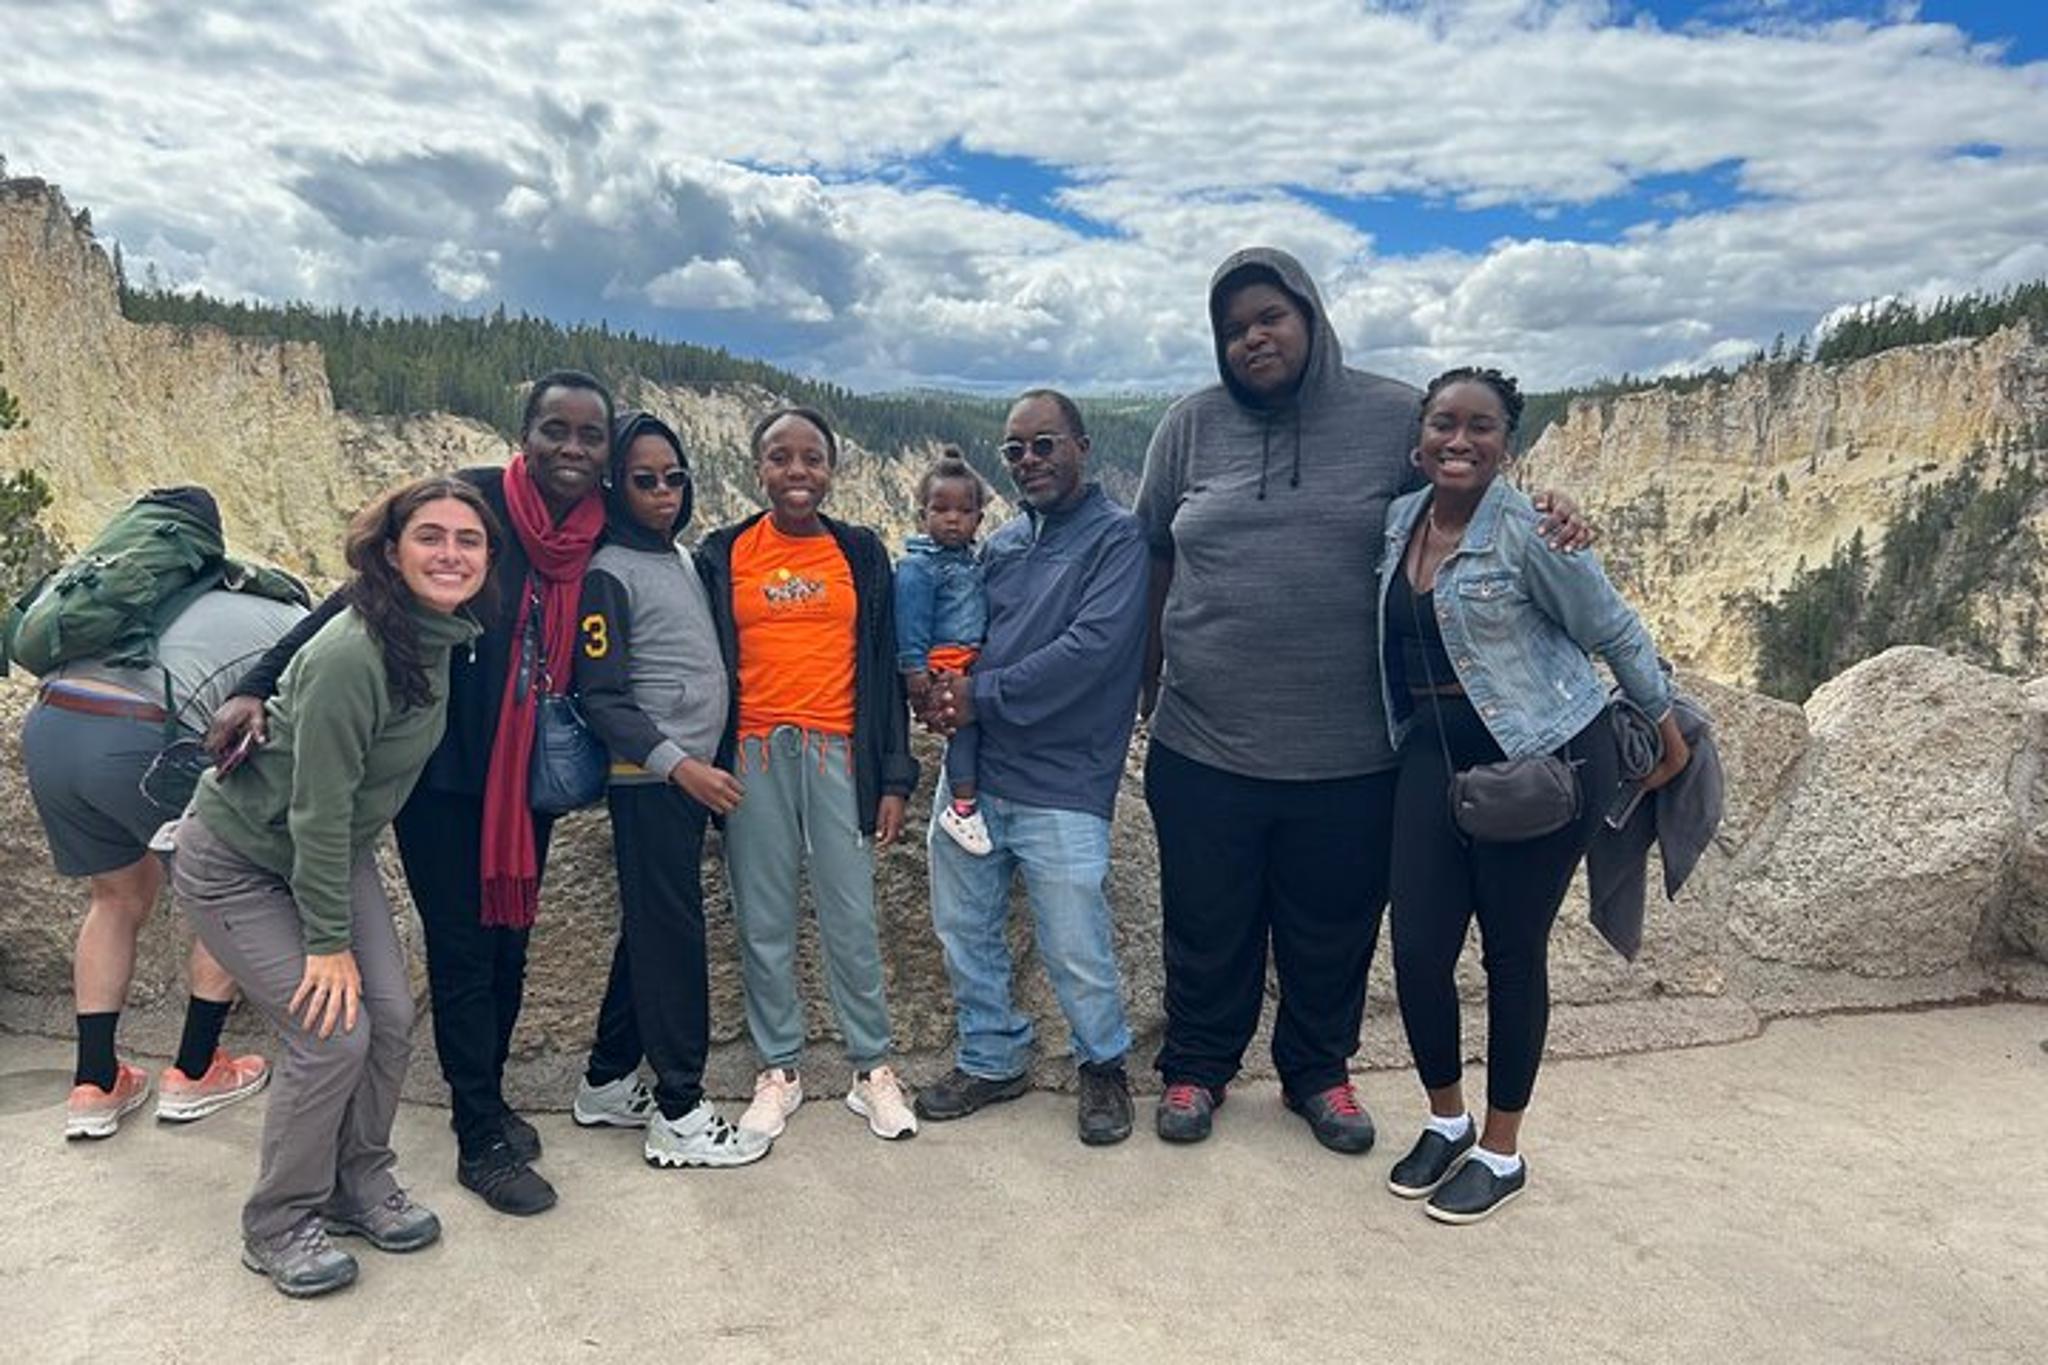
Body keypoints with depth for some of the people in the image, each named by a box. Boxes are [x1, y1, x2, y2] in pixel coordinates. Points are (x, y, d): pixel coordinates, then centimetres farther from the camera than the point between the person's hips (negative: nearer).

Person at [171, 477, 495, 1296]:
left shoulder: (442, 638, -7)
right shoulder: (352, 656, -32)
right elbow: (318, 809, -28)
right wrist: (328, 942, -22)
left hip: (334, 855, 7)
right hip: (237, 865, -7)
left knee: (391, 1020, 1)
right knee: (332, 1035, -11)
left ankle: (360, 1183, 23)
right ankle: (277, 1226, 11)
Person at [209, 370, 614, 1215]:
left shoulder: (603, 536, -2)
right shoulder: (472, 502, -15)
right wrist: (260, 685, -22)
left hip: (526, 777, 5)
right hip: (443, 773, -4)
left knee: (510, 943, 15)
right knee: (462, 953, 3)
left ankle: (485, 1100, 36)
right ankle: (481, 1143, 18)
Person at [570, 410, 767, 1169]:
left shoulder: (683, 558, 15)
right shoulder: (607, 574, -9)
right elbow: (602, 697, -14)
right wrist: (678, 764, -20)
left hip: (693, 774, 8)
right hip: (650, 779, -8)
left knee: (651, 930, 14)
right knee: (673, 936, -4)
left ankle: (608, 1080, 27)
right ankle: (679, 1116, 5)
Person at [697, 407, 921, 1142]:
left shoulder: (861, 552, 6)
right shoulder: (722, 554, 5)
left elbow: (883, 669, 7)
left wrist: (895, 778, 3)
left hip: (838, 754, 0)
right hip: (752, 757, 0)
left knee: (852, 920, 3)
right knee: (763, 923, 7)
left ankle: (873, 1067, 17)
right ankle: (778, 1070, 22)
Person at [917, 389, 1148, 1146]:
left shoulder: (1117, 536, -6)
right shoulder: (1000, 545, 13)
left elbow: (1091, 646, -18)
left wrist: (983, 696, -15)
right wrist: (944, 687, -7)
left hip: (1060, 784, -6)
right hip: (973, 770, 6)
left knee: (1076, 949, 2)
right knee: (964, 927, 14)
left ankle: (1104, 1064, 29)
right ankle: (992, 1059, 34)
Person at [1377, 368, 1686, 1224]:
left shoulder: (1528, 529, -13)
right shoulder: (1398, 522, 5)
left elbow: (1615, 632, -5)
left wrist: (1669, 733, 2)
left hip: (1544, 759, -5)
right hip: (1435, 757, 5)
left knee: (1512, 954, 6)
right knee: (1418, 950, 2)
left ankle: (1501, 1153, 25)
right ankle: (1446, 1121, 28)